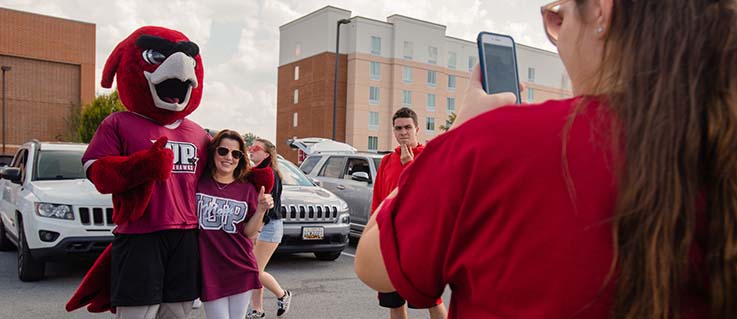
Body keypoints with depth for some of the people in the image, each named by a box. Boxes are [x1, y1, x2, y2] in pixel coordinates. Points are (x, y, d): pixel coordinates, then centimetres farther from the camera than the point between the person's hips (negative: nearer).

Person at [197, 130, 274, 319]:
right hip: (210, 270, -2)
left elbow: (248, 232, 1)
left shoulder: (247, 189, 4)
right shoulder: (197, 182, -2)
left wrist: (261, 209, -14)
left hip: (241, 269, 2)